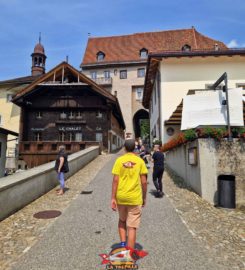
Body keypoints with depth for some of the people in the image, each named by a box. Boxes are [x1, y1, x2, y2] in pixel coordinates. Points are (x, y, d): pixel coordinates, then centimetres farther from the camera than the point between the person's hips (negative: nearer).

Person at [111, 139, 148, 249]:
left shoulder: (119, 160, -3)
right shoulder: (140, 161, -3)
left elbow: (115, 180, -7)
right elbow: (144, 182, -3)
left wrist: (113, 198, -2)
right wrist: (144, 198, 9)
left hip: (121, 197, 2)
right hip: (135, 198, -1)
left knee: (122, 220, 26)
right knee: (132, 227, 7)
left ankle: (122, 243, 16)